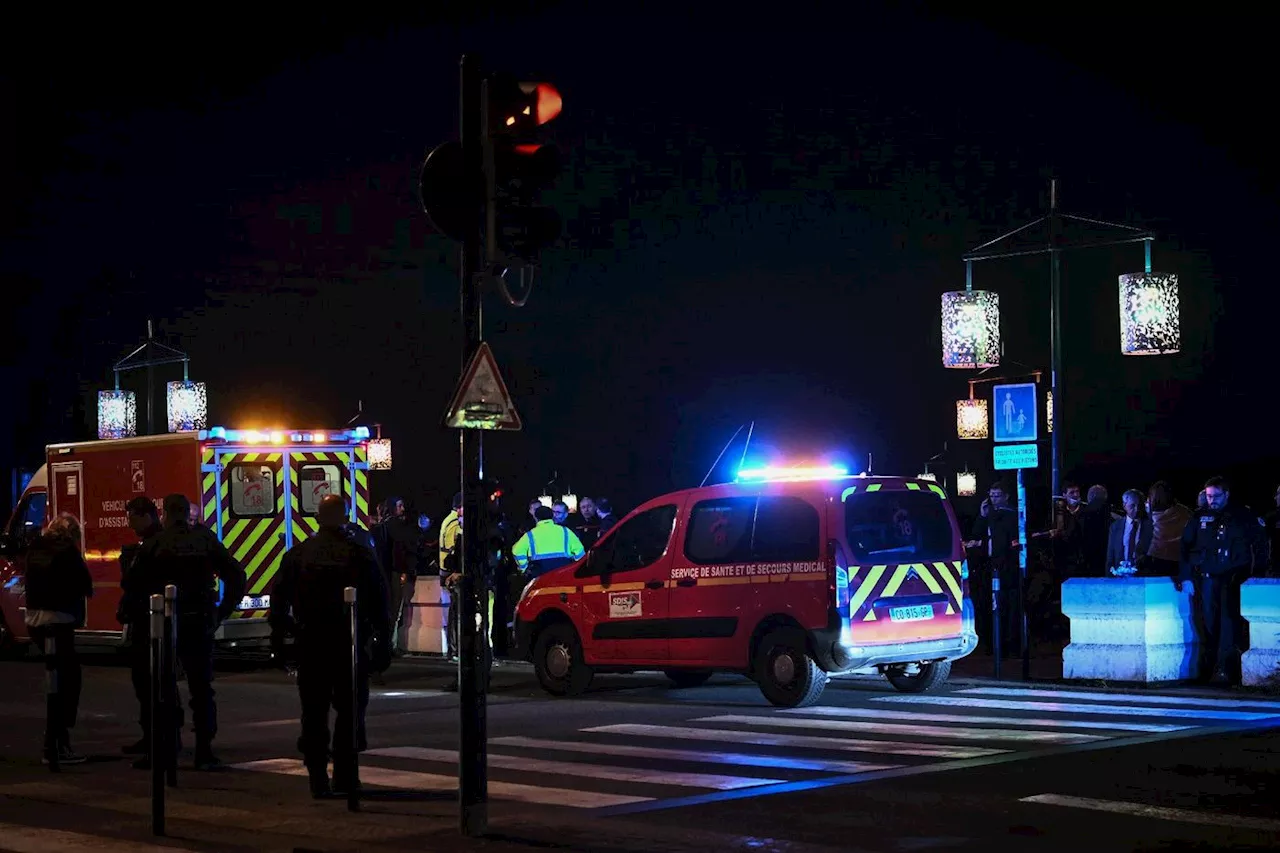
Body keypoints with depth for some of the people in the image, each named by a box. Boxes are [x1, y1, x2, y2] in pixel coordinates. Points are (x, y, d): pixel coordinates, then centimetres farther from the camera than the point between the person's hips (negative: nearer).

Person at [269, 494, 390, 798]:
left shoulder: (297, 554, 3)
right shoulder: (360, 555, -3)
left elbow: (279, 599, 6)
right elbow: (379, 604, -2)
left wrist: (277, 640, 13)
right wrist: (383, 644, 5)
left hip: (310, 647, 2)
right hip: (350, 645, -1)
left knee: (314, 713, 7)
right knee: (350, 712, 6)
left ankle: (317, 778, 5)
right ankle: (345, 778, 4)